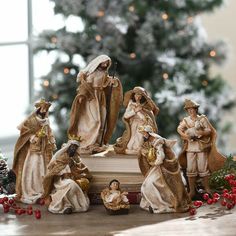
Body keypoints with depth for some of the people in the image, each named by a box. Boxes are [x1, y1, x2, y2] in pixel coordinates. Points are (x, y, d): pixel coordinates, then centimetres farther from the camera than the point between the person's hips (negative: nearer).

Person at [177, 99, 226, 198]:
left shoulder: (202, 118, 4)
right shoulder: (186, 120, 9)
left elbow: (209, 130, -1)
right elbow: (179, 129, -3)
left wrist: (202, 133, -21)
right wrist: (186, 136, -21)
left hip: (202, 146, -1)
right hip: (190, 147, 1)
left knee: (203, 168, 0)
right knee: (191, 169, 0)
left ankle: (206, 188, 11)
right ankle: (192, 191, 6)